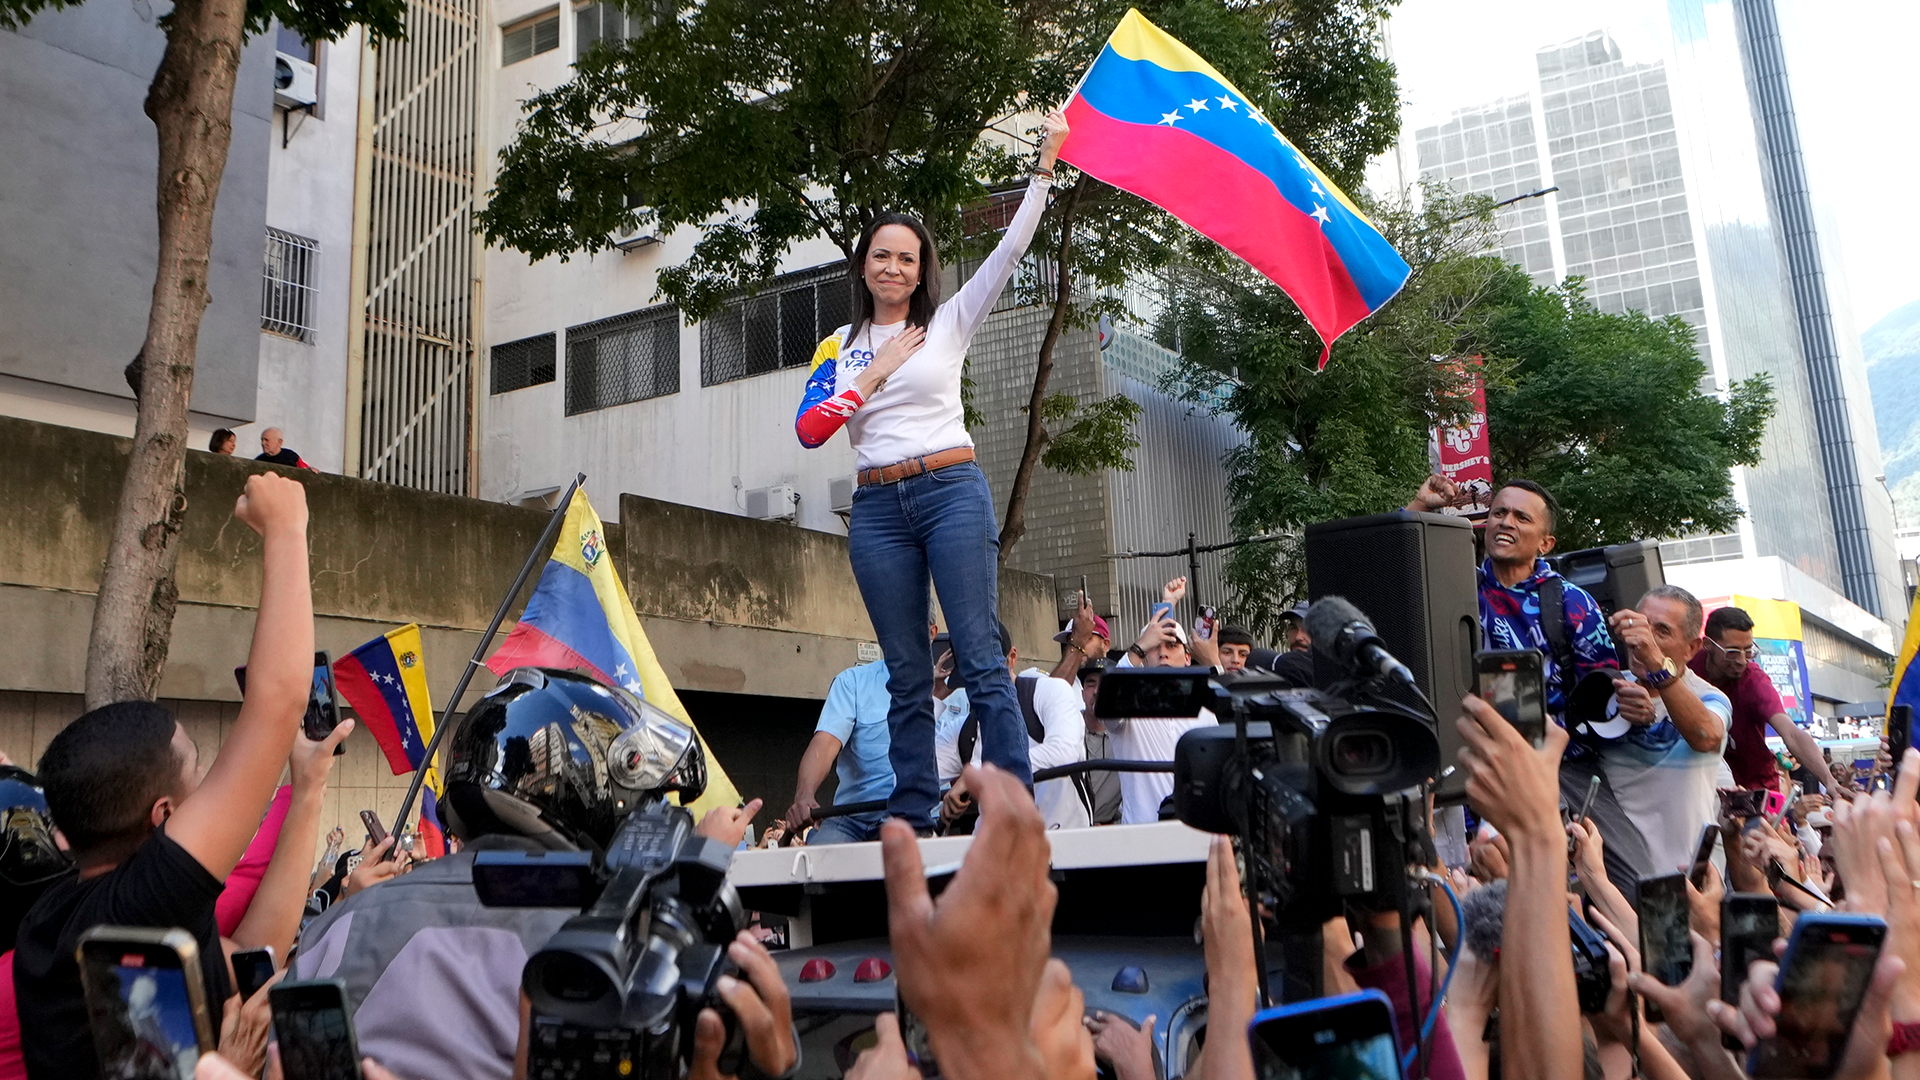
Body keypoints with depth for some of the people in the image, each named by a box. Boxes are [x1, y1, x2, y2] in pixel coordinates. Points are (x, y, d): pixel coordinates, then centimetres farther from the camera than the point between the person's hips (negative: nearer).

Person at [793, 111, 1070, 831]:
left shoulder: (948, 323, 9)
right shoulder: (839, 347, 14)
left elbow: (1008, 252, 1)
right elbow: (809, 430, 2)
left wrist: (1044, 168, -5)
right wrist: (876, 371, -1)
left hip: (953, 494, -2)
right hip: (878, 509, 3)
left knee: (980, 661, -8)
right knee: (907, 675, 6)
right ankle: (912, 819, 9)